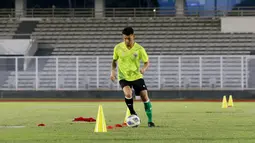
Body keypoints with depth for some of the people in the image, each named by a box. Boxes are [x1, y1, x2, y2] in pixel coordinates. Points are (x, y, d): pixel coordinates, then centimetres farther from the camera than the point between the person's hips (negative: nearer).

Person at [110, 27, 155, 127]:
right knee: (128, 94, -27)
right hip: (123, 77, 0)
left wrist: (144, 68, -23)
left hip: (137, 76, 1)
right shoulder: (118, 48, -7)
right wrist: (113, 71, -6)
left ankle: (150, 120, 9)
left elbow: (147, 62, -1)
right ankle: (133, 114, -3)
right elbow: (114, 60, 10)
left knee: (145, 97, -7)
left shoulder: (139, 49, -11)